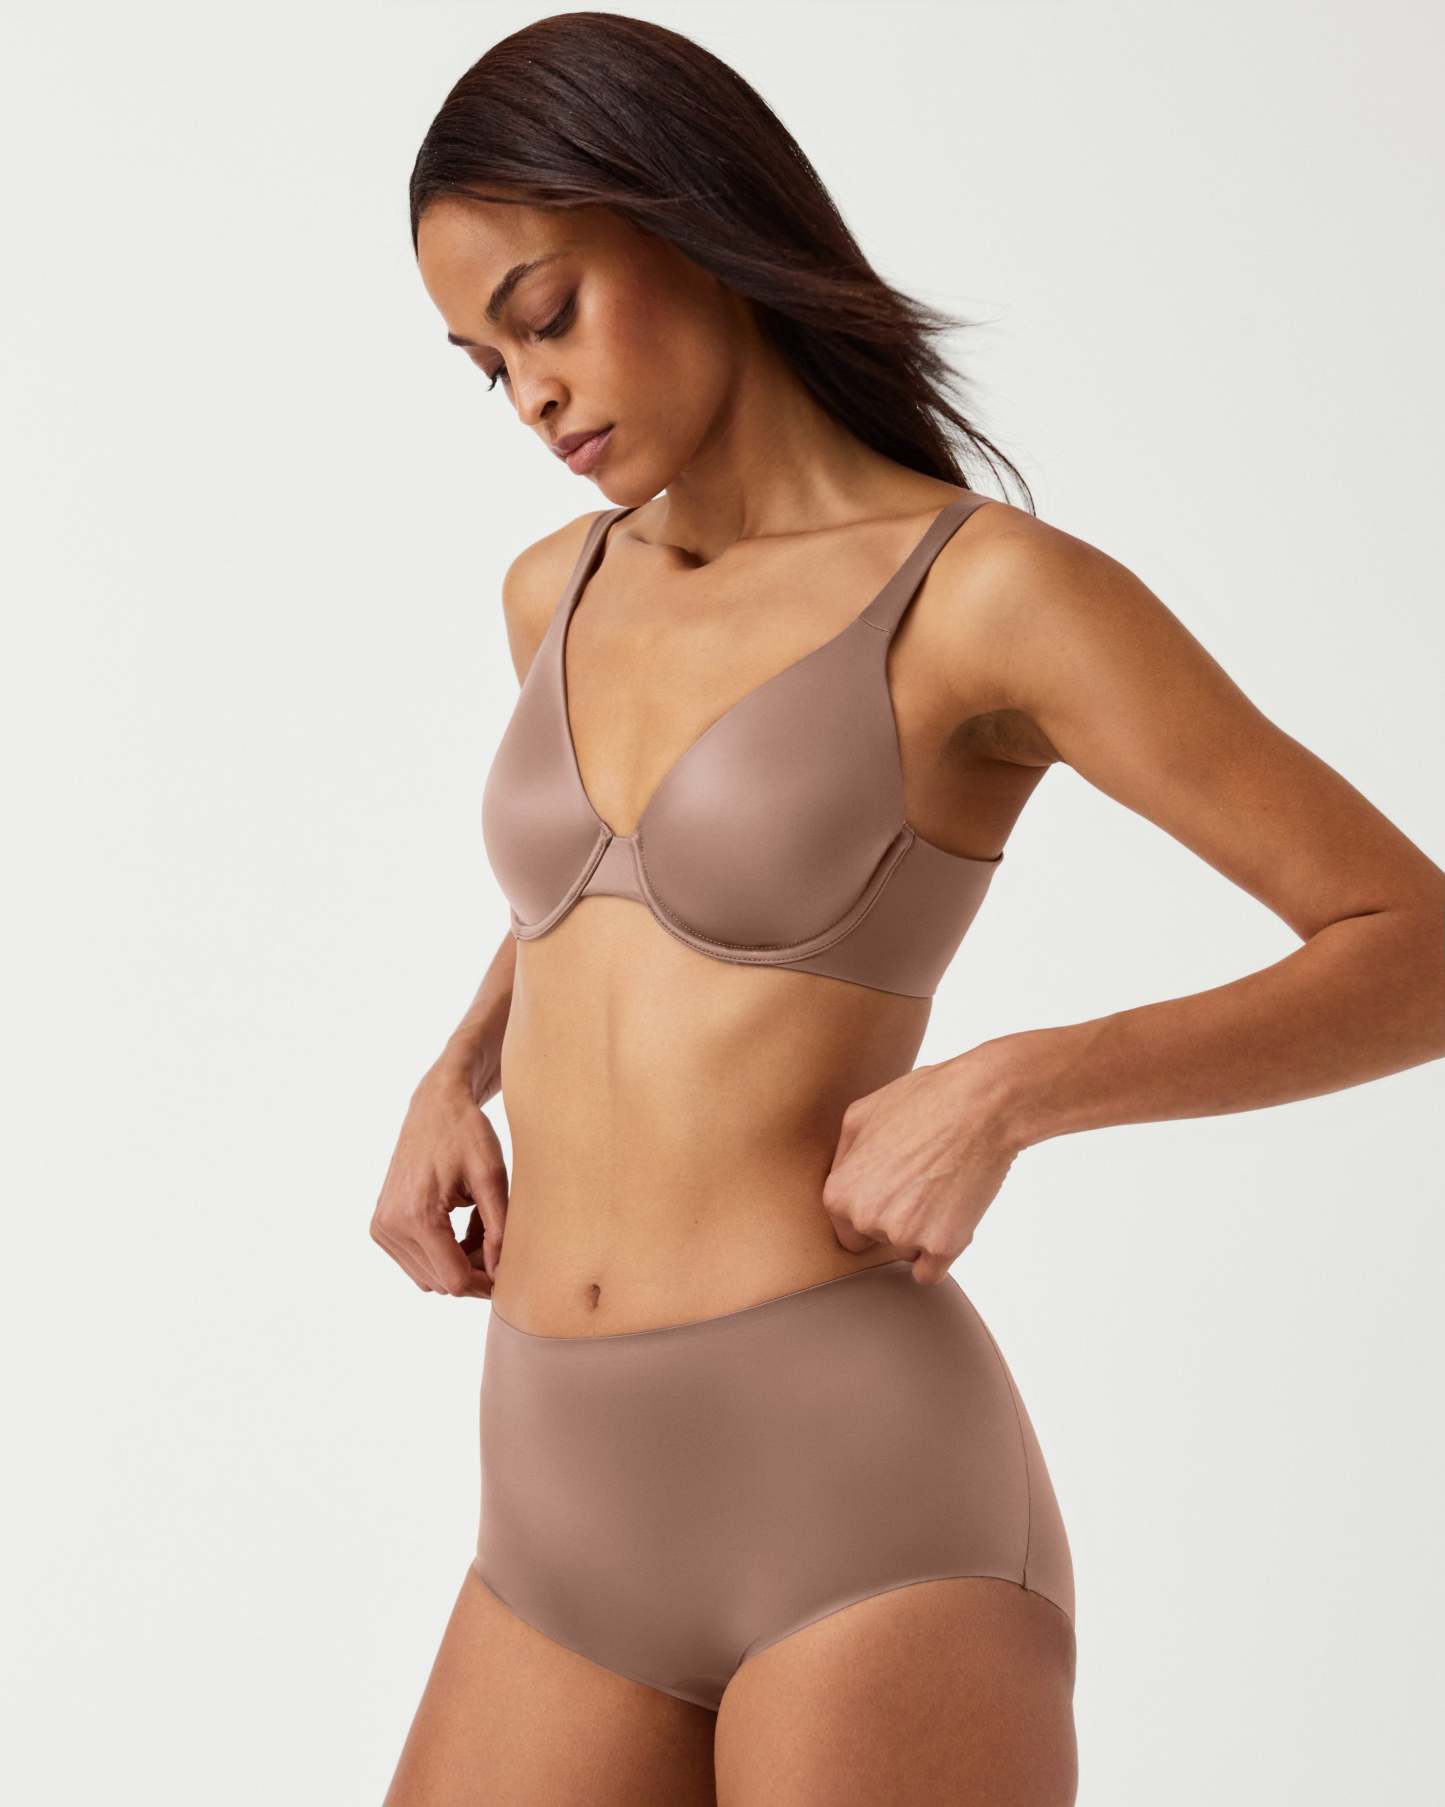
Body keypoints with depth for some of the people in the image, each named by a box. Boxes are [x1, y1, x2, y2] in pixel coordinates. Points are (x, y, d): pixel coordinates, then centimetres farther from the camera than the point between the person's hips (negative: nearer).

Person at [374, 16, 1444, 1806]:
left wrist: (1012, 1091, -18)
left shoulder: (999, 588, -6)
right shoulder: (565, 592, 15)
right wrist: (456, 1083, 18)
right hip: (584, 1524, 7)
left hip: (861, 1503, -7)